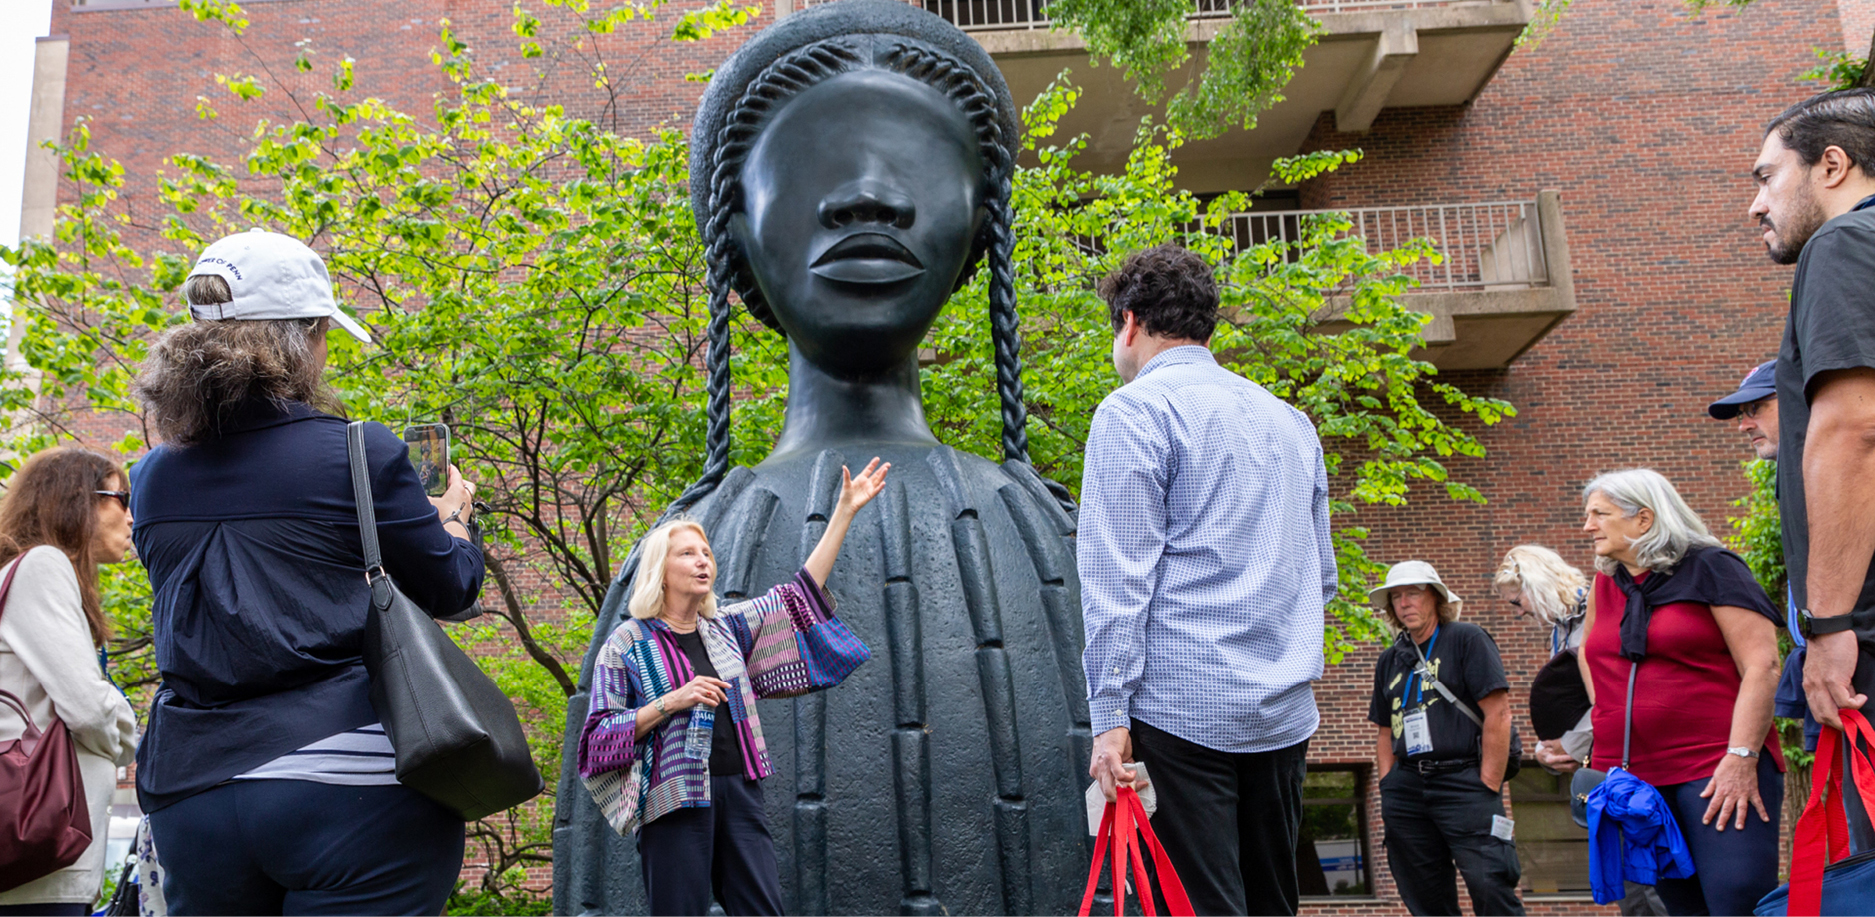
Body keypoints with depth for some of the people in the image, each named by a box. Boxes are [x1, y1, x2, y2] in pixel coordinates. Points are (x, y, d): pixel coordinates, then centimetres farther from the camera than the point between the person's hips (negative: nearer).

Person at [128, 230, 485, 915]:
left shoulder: (152, 479, 7)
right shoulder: (359, 454, -9)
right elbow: (448, 590, 2)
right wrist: (453, 515, 23)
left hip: (189, 788, 6)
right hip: (347, 782, -5)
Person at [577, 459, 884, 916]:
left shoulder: (725, 628, 16)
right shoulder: (626, 643, 2)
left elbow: (799, 594, 15)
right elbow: (598, 736, -2)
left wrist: (845, 510, 12)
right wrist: (671, 701, -15)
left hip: (739, 789, 5)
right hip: (674, 799, -5)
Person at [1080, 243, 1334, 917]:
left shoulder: (1135, 410, -4)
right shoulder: (1290, 419, 17)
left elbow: (1119, 579, -12)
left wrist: (1110, 713, -12)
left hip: (1184, 709, -7)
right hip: (1286, 713, 7)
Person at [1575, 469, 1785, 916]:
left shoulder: (1709, 568, -1)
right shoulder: (1604, 585, 16)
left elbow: (1762, 665, -9)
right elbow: (1590, 651, 34)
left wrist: (1742, 757, -17)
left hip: (1718, 769, -6)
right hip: (1630, 776, 6)